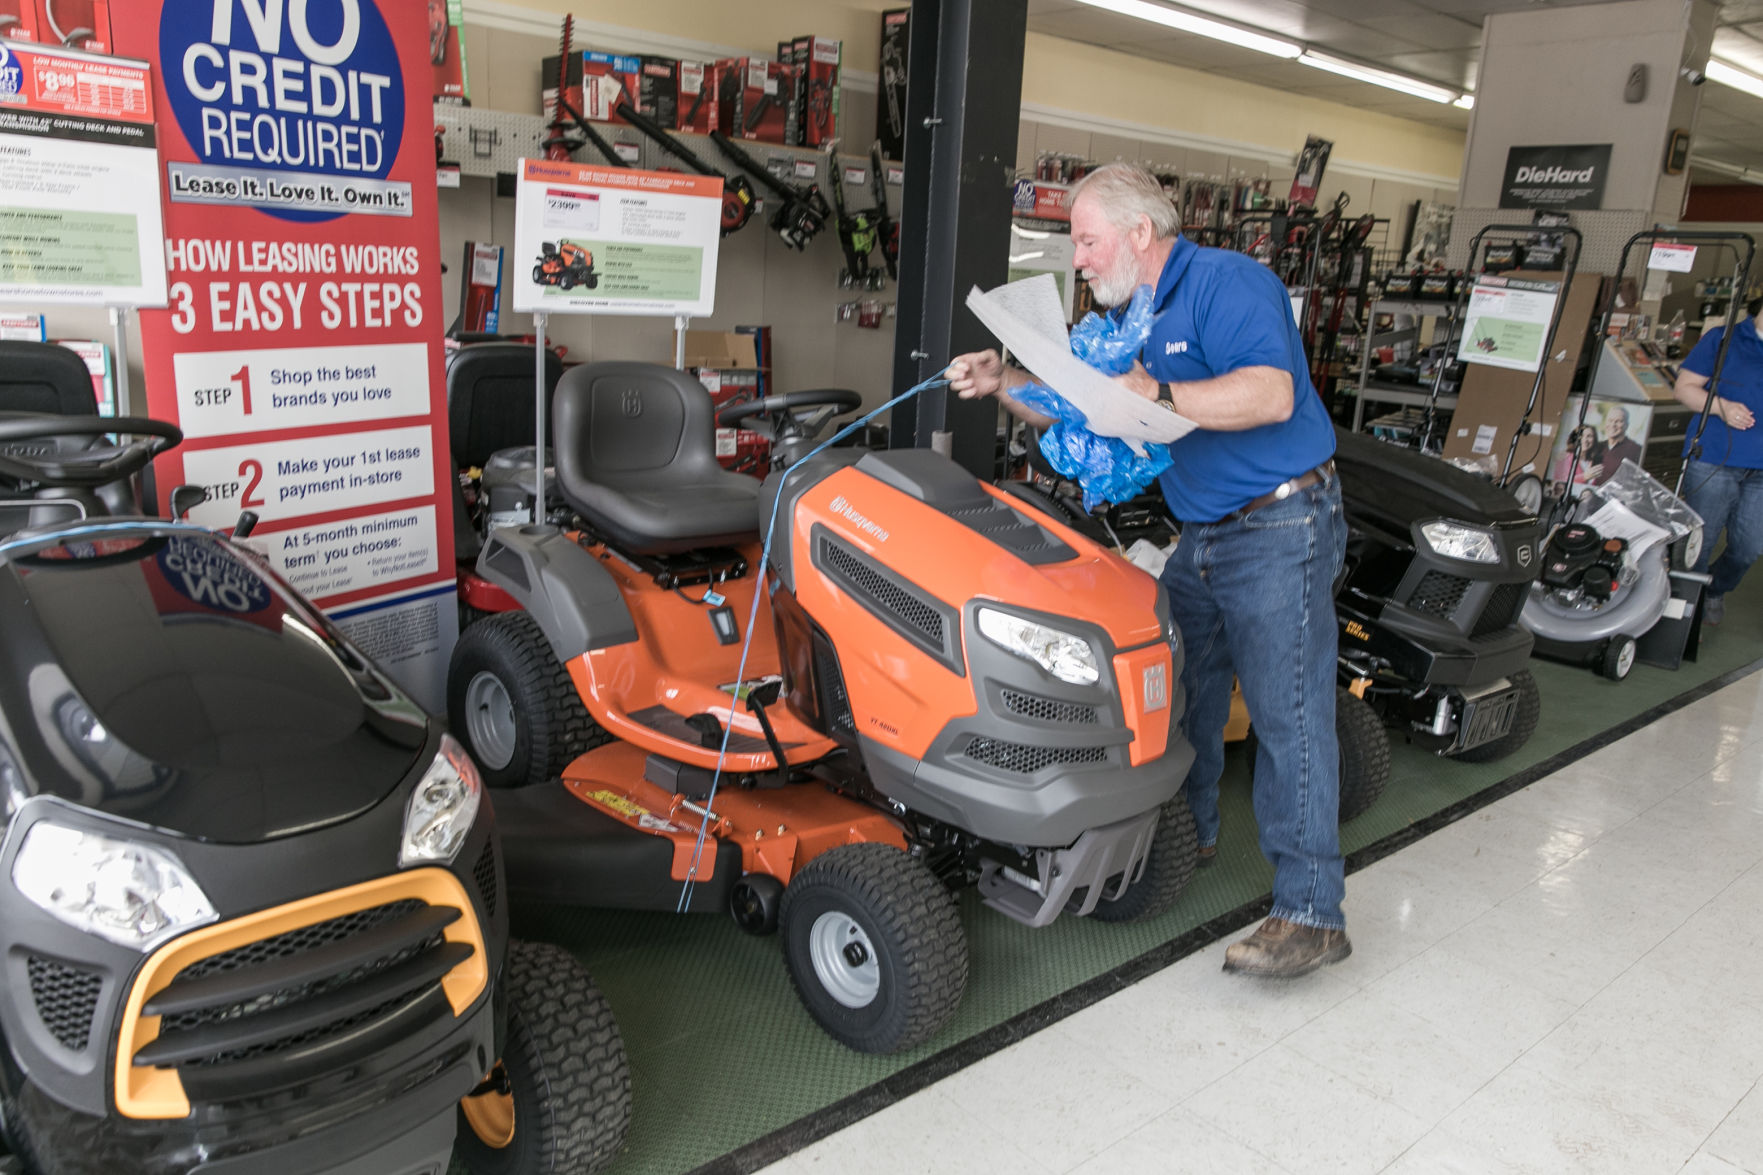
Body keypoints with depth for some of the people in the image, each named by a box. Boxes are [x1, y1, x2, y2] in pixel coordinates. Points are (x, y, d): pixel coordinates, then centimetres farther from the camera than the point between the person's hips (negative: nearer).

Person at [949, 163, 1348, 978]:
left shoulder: (1227, 283, -14)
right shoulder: (1128, 317, 14)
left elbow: (1270, 394, -28)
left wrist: (1155, 394, -31)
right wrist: (1001, 383, 0)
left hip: (1278, 529, -9)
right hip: (1202, 535, 9)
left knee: (1288, 712, -9)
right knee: (1177, 686, 16)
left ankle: (1310, 913, -5)